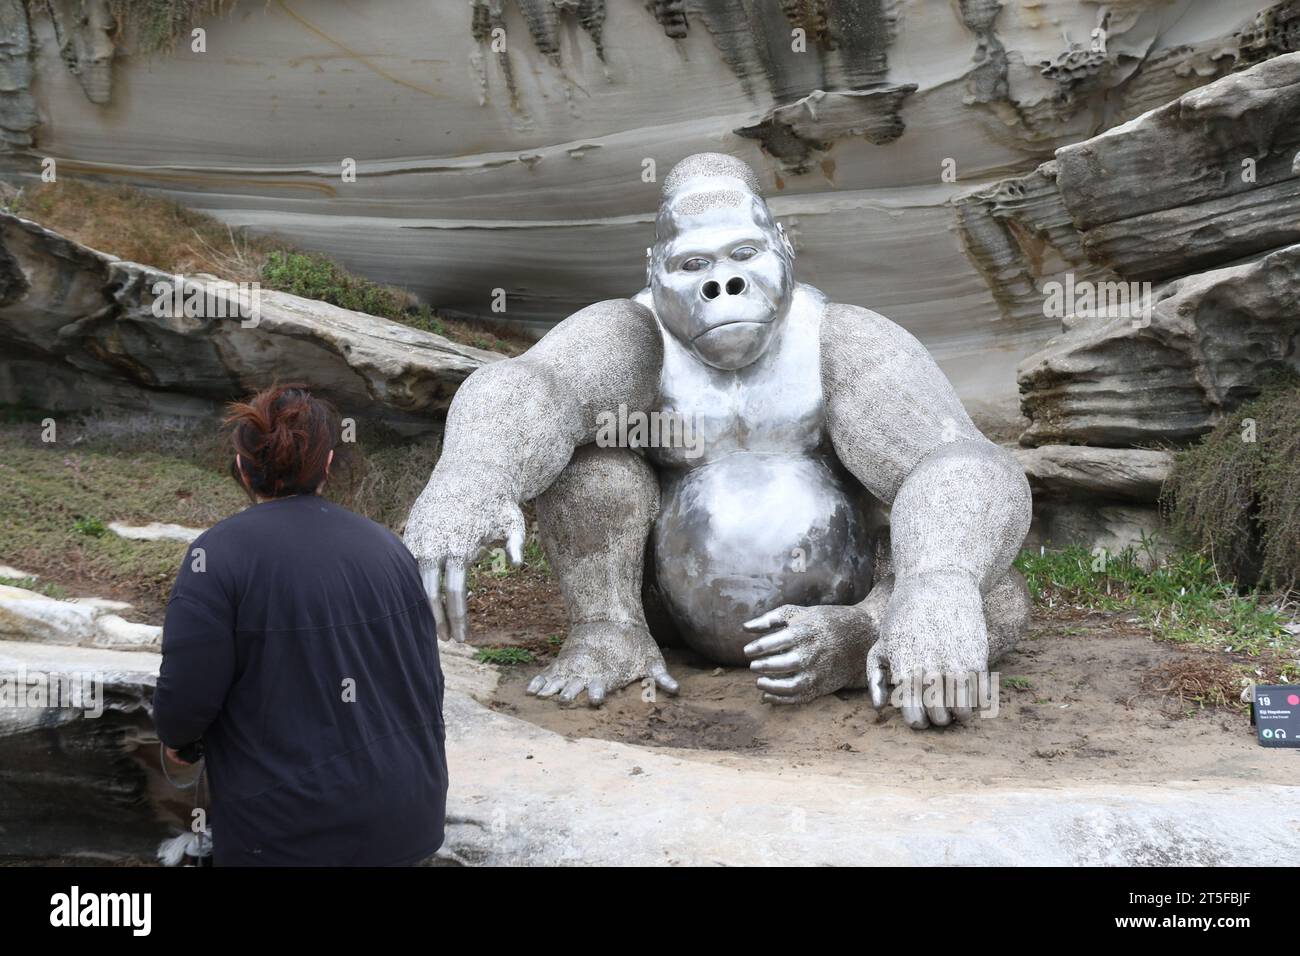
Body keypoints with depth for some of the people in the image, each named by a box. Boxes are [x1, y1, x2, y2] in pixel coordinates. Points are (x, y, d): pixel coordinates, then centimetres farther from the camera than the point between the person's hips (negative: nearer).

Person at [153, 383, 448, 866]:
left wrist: (175, 734, 10)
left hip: (288, 829, -4)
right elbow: (428, 676, 5)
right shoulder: (386, 545, 2)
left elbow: (187, 695, -13)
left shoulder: (219, 552, -11)